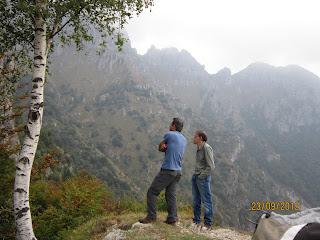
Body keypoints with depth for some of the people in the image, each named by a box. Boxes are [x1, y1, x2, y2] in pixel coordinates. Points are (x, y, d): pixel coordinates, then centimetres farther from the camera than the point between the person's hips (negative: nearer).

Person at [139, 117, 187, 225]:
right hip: (178, 172, 8)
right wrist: (167, 148, 0)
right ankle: (172, 218, 8)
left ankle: (151, 216, 1)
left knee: (152, 192, 0)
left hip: (167, 170, -7)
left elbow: (160, 148, 6)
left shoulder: (169, 134, -7)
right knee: (171, 194, 11)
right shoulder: (184, 139, 14)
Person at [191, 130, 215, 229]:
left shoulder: (206, 148, -16)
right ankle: (196, 221, 24)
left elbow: (211, 166, -18)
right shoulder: (198, 148, 9)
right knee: (196, 200, 13)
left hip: (203, 178, -8)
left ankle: (208, 223, 12)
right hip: (196, 176, 8)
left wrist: (202, 176, -13)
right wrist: (195, 174, 11)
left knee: (206, 201, 2)